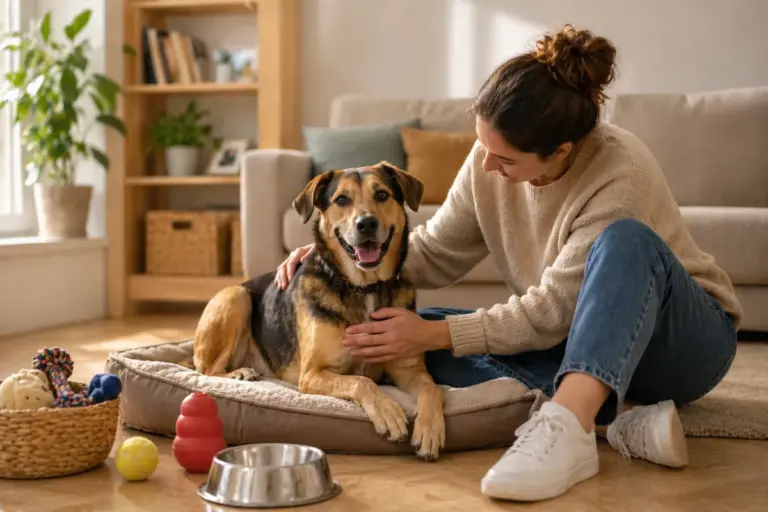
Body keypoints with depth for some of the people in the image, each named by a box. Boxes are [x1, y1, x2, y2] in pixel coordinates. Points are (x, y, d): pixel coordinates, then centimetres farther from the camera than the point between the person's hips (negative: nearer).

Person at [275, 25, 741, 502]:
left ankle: (565, 425, -48)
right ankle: (615, 418, -29)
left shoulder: (620, 173, -28)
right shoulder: (490, 159, -11)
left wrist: (433, 335, -29)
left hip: (682, 341, -5)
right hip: (582, 340, 6)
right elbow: (435, 253, -2)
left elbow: (552, 311, -27)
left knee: (624, 240, -37)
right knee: (420, 324, -17)